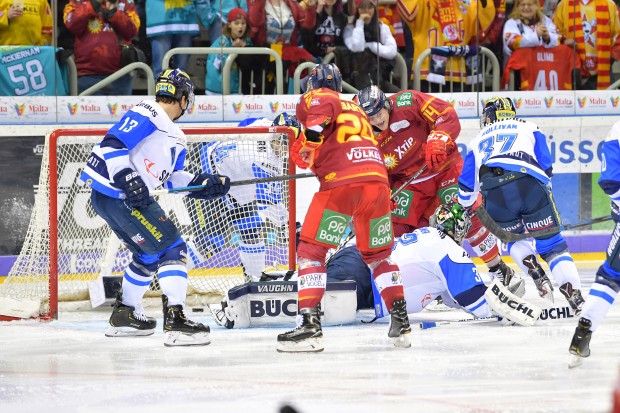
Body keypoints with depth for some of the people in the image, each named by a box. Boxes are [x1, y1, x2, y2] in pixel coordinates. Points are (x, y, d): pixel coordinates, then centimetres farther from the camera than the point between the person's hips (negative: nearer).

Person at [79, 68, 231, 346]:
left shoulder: (175, 138, 19)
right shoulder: (148, 115, -12)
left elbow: (172, 177, 22)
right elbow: (112, 144, -20)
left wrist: (204, 184, 10)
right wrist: (127, 179, -27)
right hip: (115, 195, -11)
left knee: (149, 255, 24)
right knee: (171, 249, -13)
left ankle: (123, 315, 37)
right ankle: (175, 322, -19)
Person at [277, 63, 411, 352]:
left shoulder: (315, 98, 13)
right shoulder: (356, 110, 33)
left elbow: (325, 106, -10)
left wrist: (313, 129, -23)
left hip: (342, 183, -6)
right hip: (378, 181, 6)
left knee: (311, 251, 1)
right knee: (378, 254, 24)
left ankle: (310, 326, -11)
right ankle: (400, 322, 18)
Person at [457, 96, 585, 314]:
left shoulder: (478, 140, 34)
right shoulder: (528, 128, 29)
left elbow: (467, 186, 33)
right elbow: (546, 166, 17)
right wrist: (545, 189, 34)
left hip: (493, 193, 1)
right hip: (530, 185, -1)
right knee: (552, 244, 4)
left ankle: (536, 274, 3)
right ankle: (575, 296, -13)